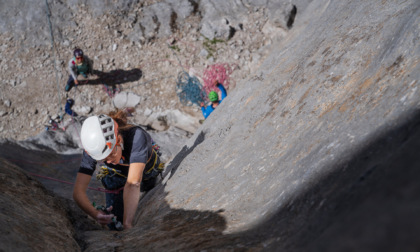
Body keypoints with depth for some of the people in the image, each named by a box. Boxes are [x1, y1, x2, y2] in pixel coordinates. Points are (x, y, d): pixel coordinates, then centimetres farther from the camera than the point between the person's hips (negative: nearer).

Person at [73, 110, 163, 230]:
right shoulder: (93, 148, -36)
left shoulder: (137, 137, -47)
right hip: (117, 177, 1)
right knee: (116, 225, -4)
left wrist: (127, 224, -59)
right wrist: (95, 214, -56)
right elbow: (78, 192, -37)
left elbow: (133, 183, -54)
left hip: (148, 172, -1)